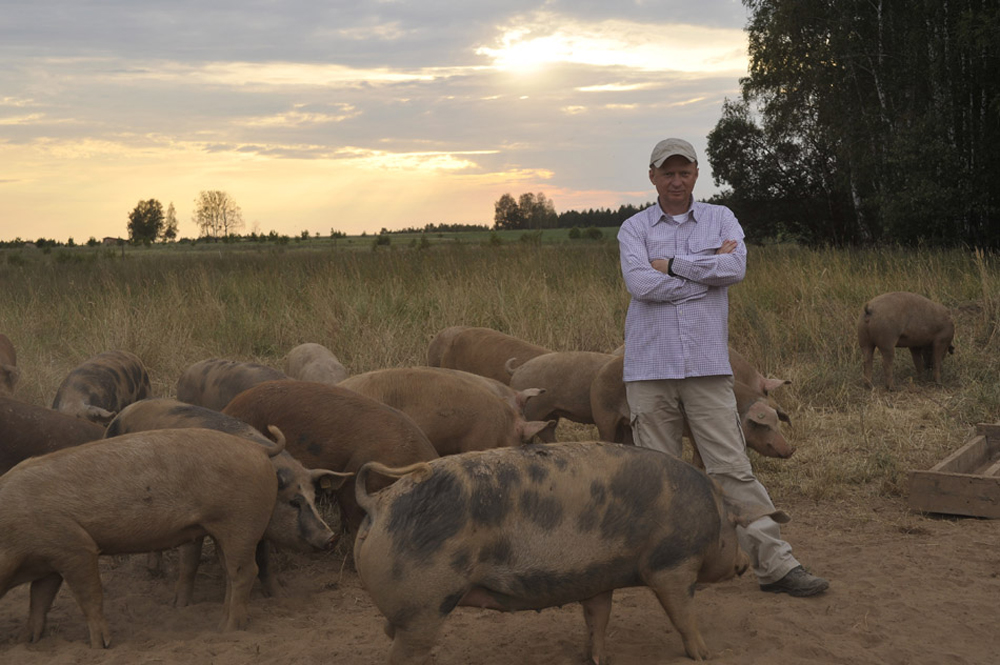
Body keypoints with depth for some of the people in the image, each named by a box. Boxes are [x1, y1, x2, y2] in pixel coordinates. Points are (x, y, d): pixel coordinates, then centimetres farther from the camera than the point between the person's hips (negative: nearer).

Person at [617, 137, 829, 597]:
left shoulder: (720, 219, 11)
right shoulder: (634, 228, 7)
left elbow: (735, 268, -9)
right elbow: (640, 284, -12)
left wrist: (672, 263, -6)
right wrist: (707, 270, -6)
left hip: (707, 367, 0)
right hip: (649, 368, 0)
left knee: (733, 468, -3)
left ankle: (775, 563, 0)